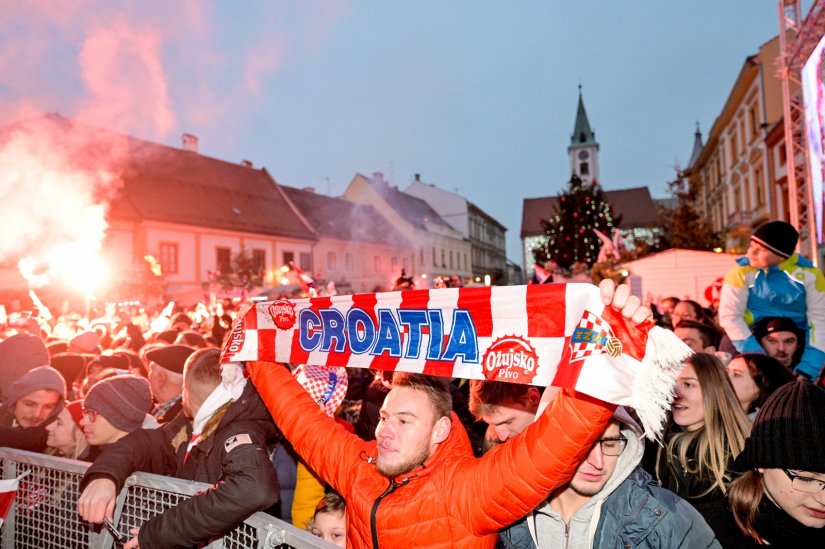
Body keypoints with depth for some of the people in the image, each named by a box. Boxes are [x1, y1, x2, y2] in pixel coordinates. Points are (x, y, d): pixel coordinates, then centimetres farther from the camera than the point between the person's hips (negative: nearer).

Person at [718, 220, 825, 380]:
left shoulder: (808, 273, -7)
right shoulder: (742, 271, -10)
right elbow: (729, 315, -16)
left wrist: (808, 367, -20)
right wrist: (757, 357, -24)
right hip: (755, 341, -1)